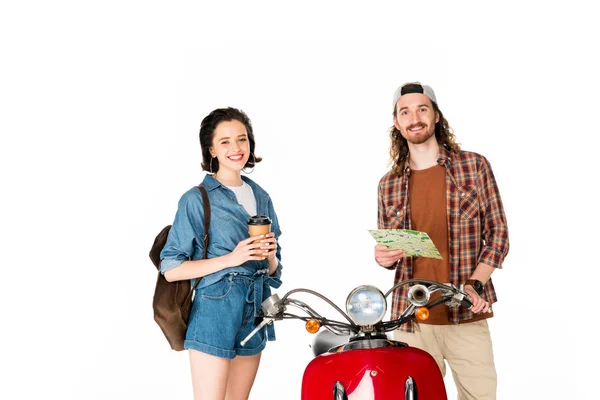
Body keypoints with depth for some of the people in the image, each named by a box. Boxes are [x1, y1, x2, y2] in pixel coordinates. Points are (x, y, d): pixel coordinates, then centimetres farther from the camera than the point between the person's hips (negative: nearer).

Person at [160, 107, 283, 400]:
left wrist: (270, 257, -6)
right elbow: (171, 269, -11)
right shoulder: (196, 200, -7)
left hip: (255, 314, 6)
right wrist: (231, 258, -19)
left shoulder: (261, 197, 11)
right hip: (215, 315, -6)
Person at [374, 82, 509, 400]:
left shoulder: (475, 167, 2)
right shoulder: (389, 184, 9)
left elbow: (498, 233, 2)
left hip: (467, 316, -1)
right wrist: (383, 258, -6)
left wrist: (474, 285, -11)